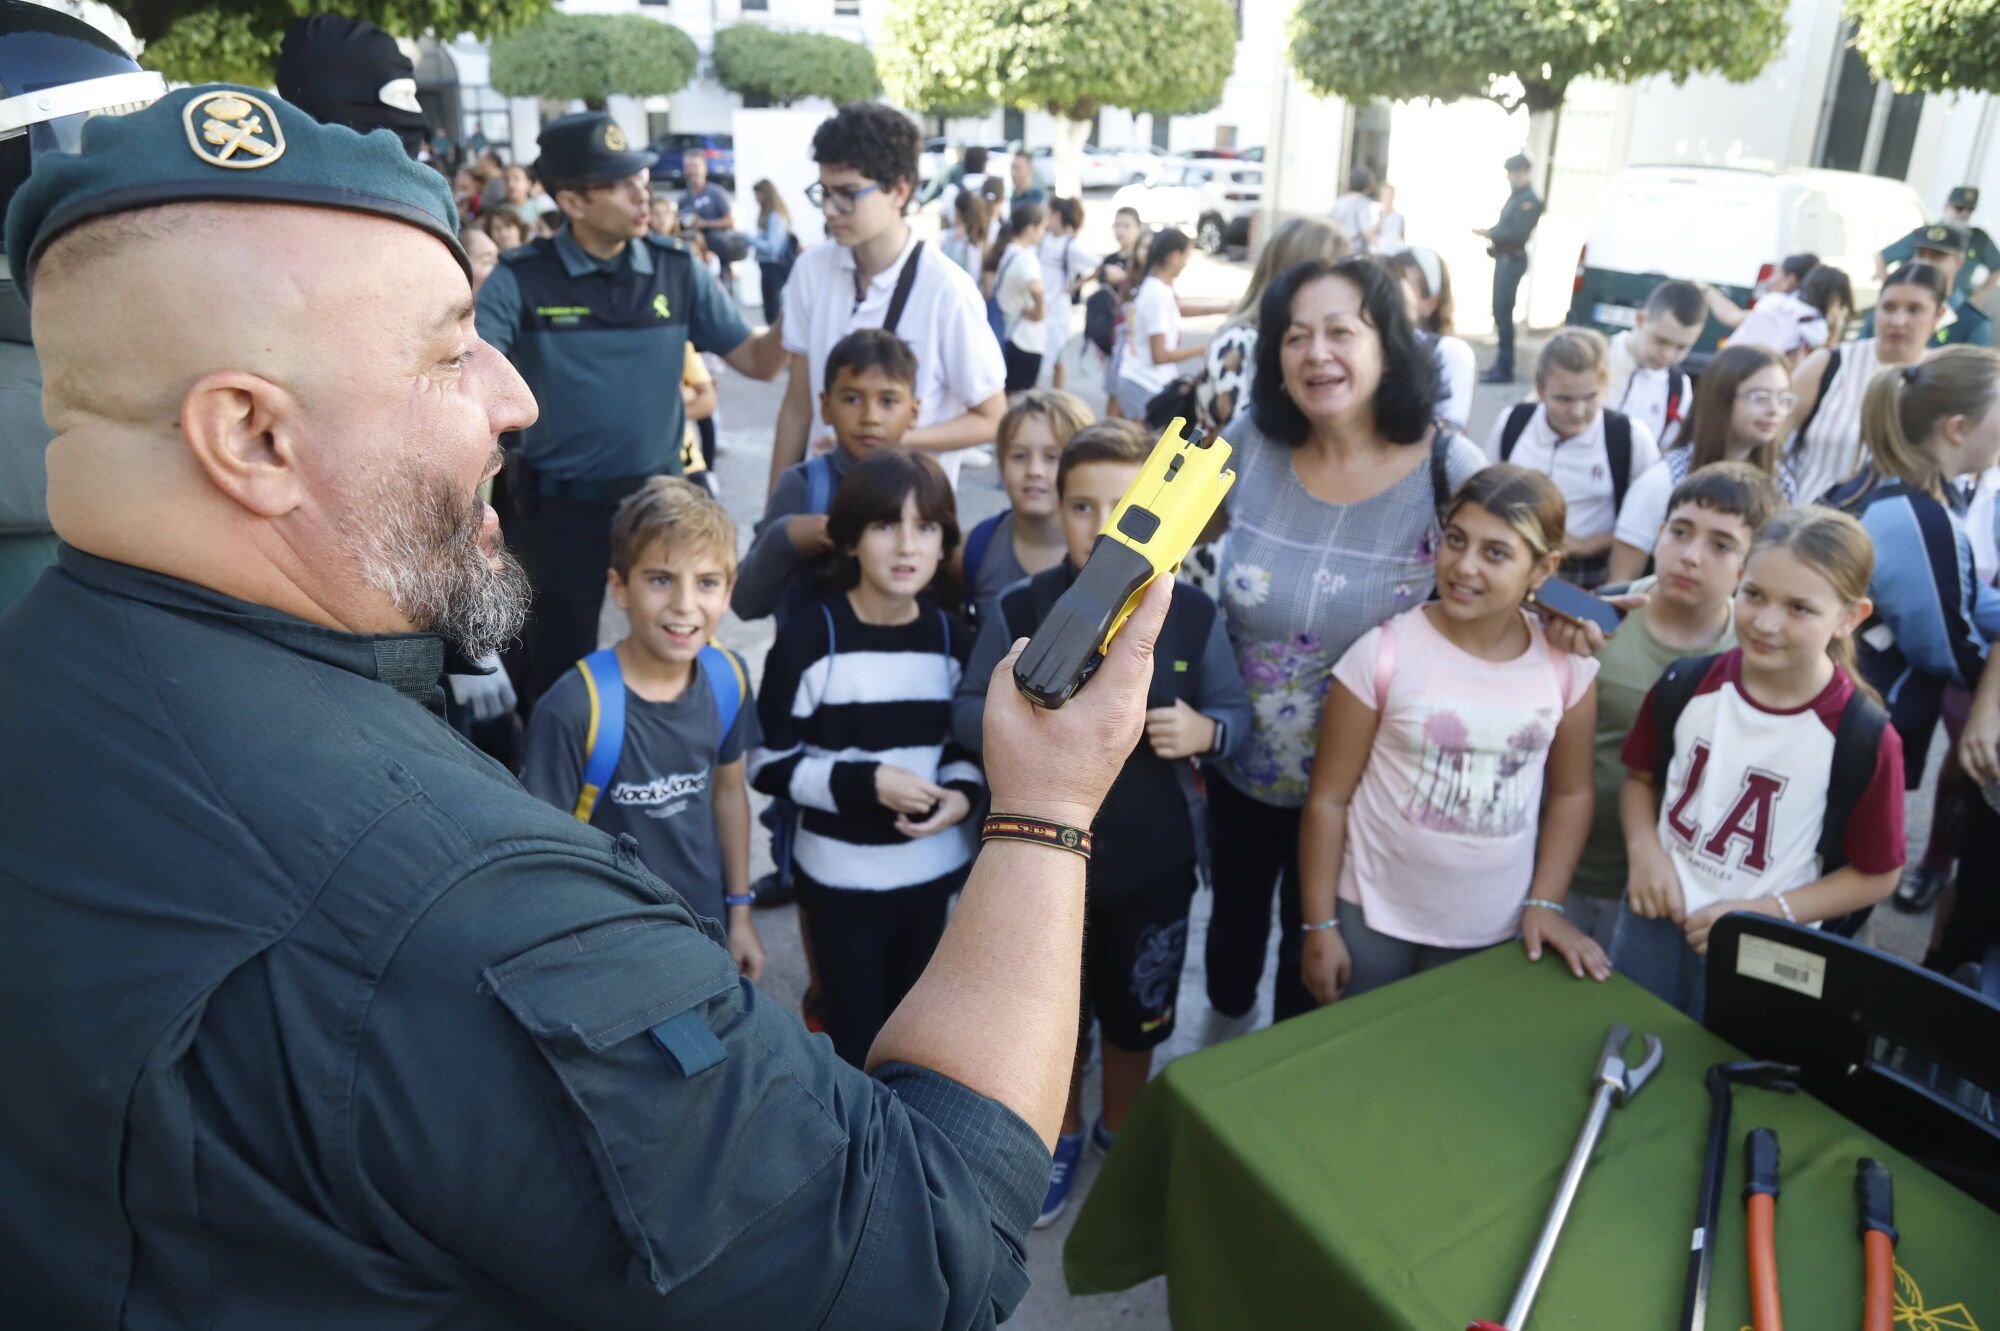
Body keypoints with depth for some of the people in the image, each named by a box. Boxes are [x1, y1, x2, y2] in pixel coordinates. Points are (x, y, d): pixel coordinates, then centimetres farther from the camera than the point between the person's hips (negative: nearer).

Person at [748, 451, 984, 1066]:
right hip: (843, 878, -4)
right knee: (855, 1045, 9)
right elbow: (768, 765, -11)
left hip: (933, 873, 4)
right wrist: (864, 782, -23)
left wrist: (963, 793, -10)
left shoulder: (949, 636, -1)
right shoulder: (810, 636, -15)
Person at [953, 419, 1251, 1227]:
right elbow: (966, 713, -4)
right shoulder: (1019, 609, -11)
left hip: (1156, 859, 1)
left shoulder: (1193, 614, -9)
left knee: (1136, 1013, 20)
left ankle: (1121, 1134, 48)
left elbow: (1236, 715, 0)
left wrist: (1203, 731, -22)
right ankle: (1060, 1137, 45)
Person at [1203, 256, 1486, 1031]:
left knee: (1315, 946, 20)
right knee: (1234, 915, 26)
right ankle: (1223, 1037, 57)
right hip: (1238, 758, 2)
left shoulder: (1449, 468, -19)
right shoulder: (1251, 441, -13)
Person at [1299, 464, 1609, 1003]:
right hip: (1372, 919, -2)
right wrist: (1319, 925, -9)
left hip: (1493, 932, 3)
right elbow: (1329, 798, -10)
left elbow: (1570, 793, 7)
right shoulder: (1384, 653, -16)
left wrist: (1545, 903, 0)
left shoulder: (1567, 664, -6)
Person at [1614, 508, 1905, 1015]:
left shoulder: (1864, 738, -16)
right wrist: (1644, 849, -10)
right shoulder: (1686, 684, -9)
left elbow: (1876, 875, -5)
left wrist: (1765, 913, -15)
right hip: (1655, 920, 3)